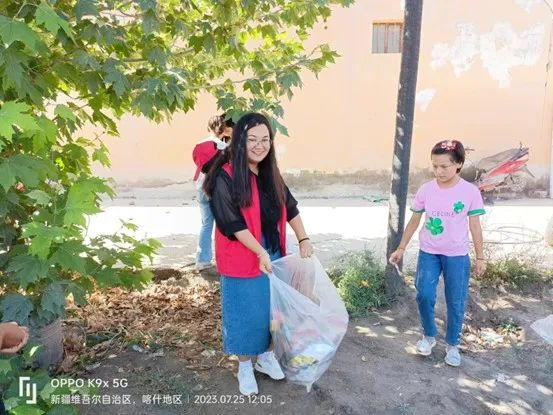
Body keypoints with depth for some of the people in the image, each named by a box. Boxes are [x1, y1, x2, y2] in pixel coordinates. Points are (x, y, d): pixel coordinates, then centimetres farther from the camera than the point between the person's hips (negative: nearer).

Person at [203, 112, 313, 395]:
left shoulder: (271, 173, 4)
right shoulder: (225, 177, -17)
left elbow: (290, 207, 10)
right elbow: (232, 222, -20)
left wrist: (303, 239, 0)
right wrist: (260, 252, -23)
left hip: (274, 255, 6)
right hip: (243, 260, -6)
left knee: (271, 308, 18)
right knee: (245, 312, 9)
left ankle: (265, 355, 40)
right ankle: (245, 367, 31)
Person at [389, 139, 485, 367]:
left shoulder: (470, 192, -9)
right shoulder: (426, 190, -5)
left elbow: (475, 226, -1)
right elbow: (414, 221, 5)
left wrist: (480, 257, 2)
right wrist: (401, 248, 6)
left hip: (457, 255, -1)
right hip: (428, 253, 1)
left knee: (455, 302, 7)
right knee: (424, 296, -4)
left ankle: (452, 345, 27)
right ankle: (429, 336, 22)